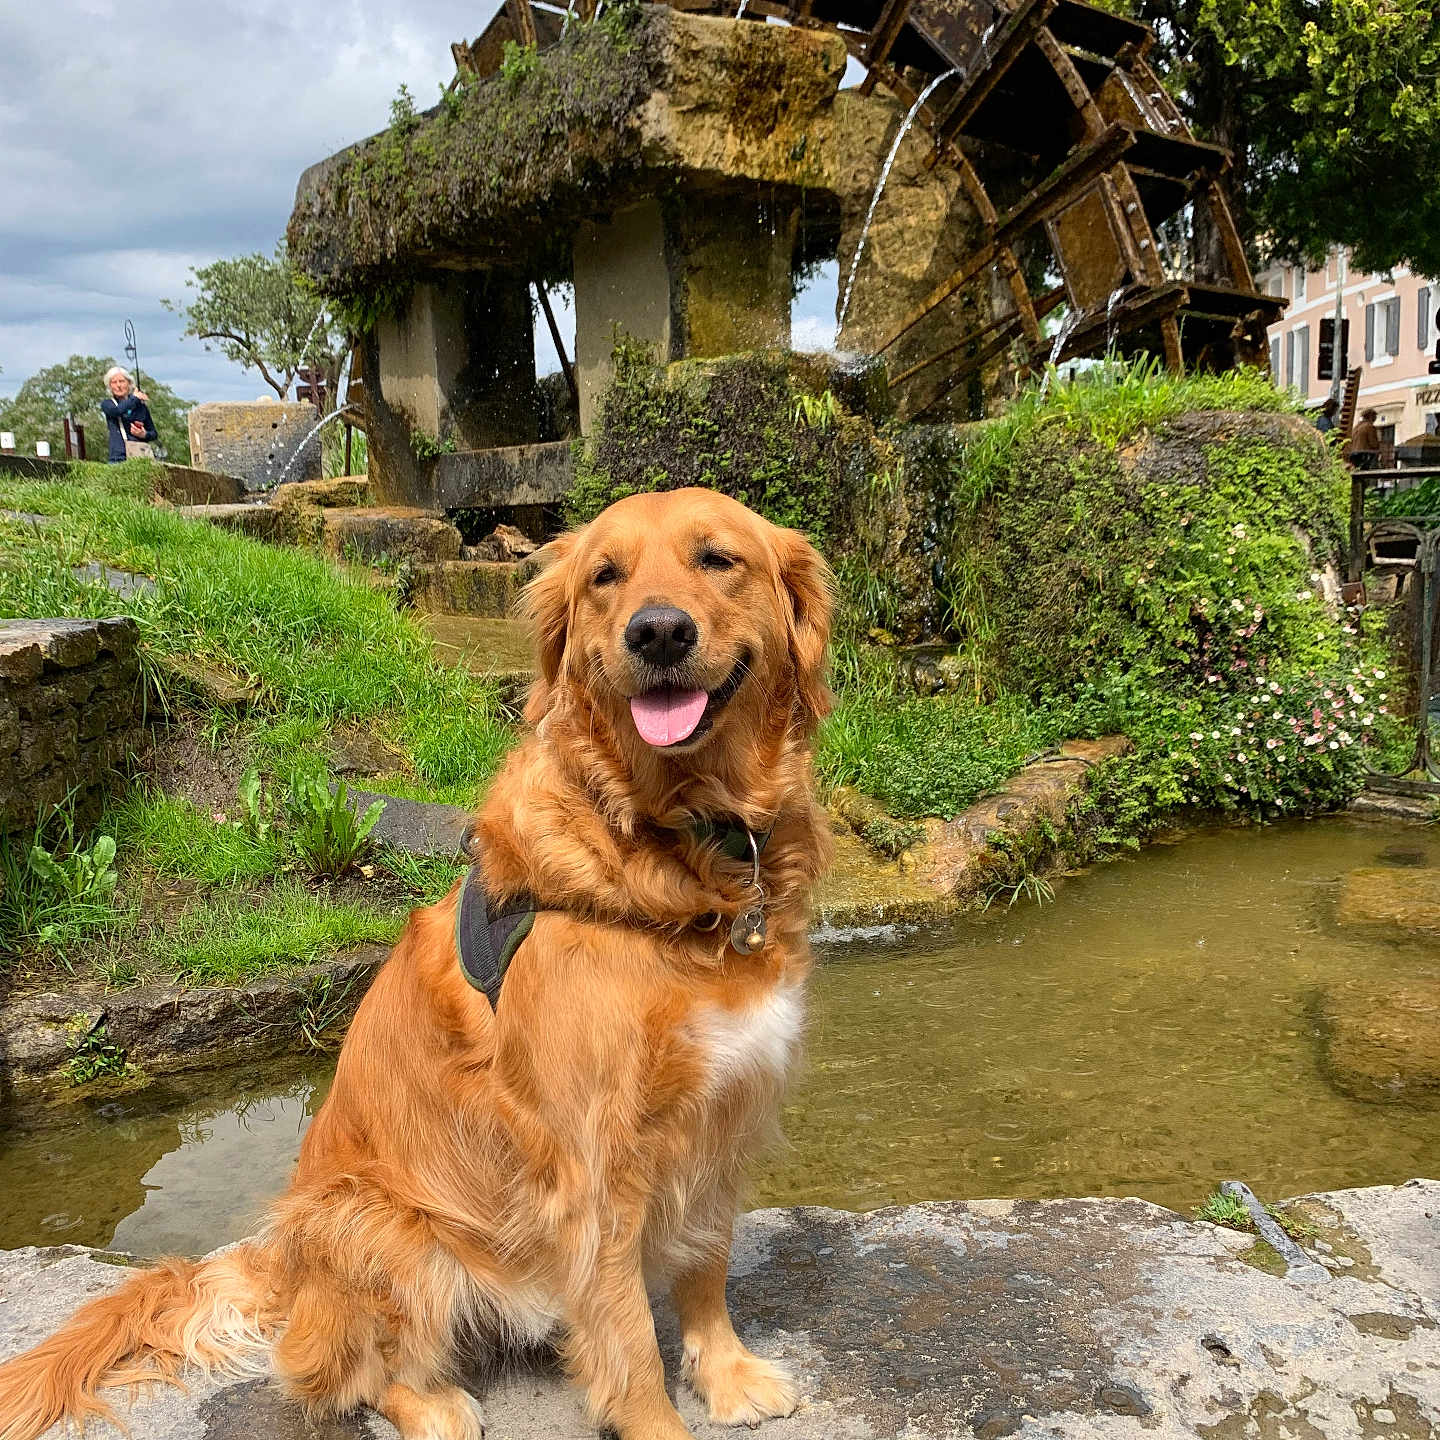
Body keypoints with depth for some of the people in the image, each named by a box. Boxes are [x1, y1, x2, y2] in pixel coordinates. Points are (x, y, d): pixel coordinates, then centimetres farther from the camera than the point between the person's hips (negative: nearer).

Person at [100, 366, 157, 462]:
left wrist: (144, 435, 0)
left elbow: (154, 434, 22)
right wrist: (135, 398, 5)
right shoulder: (107, 404, 15)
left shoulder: (141, 406, 18)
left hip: (143, 454, 1)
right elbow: (117, 410, -10)